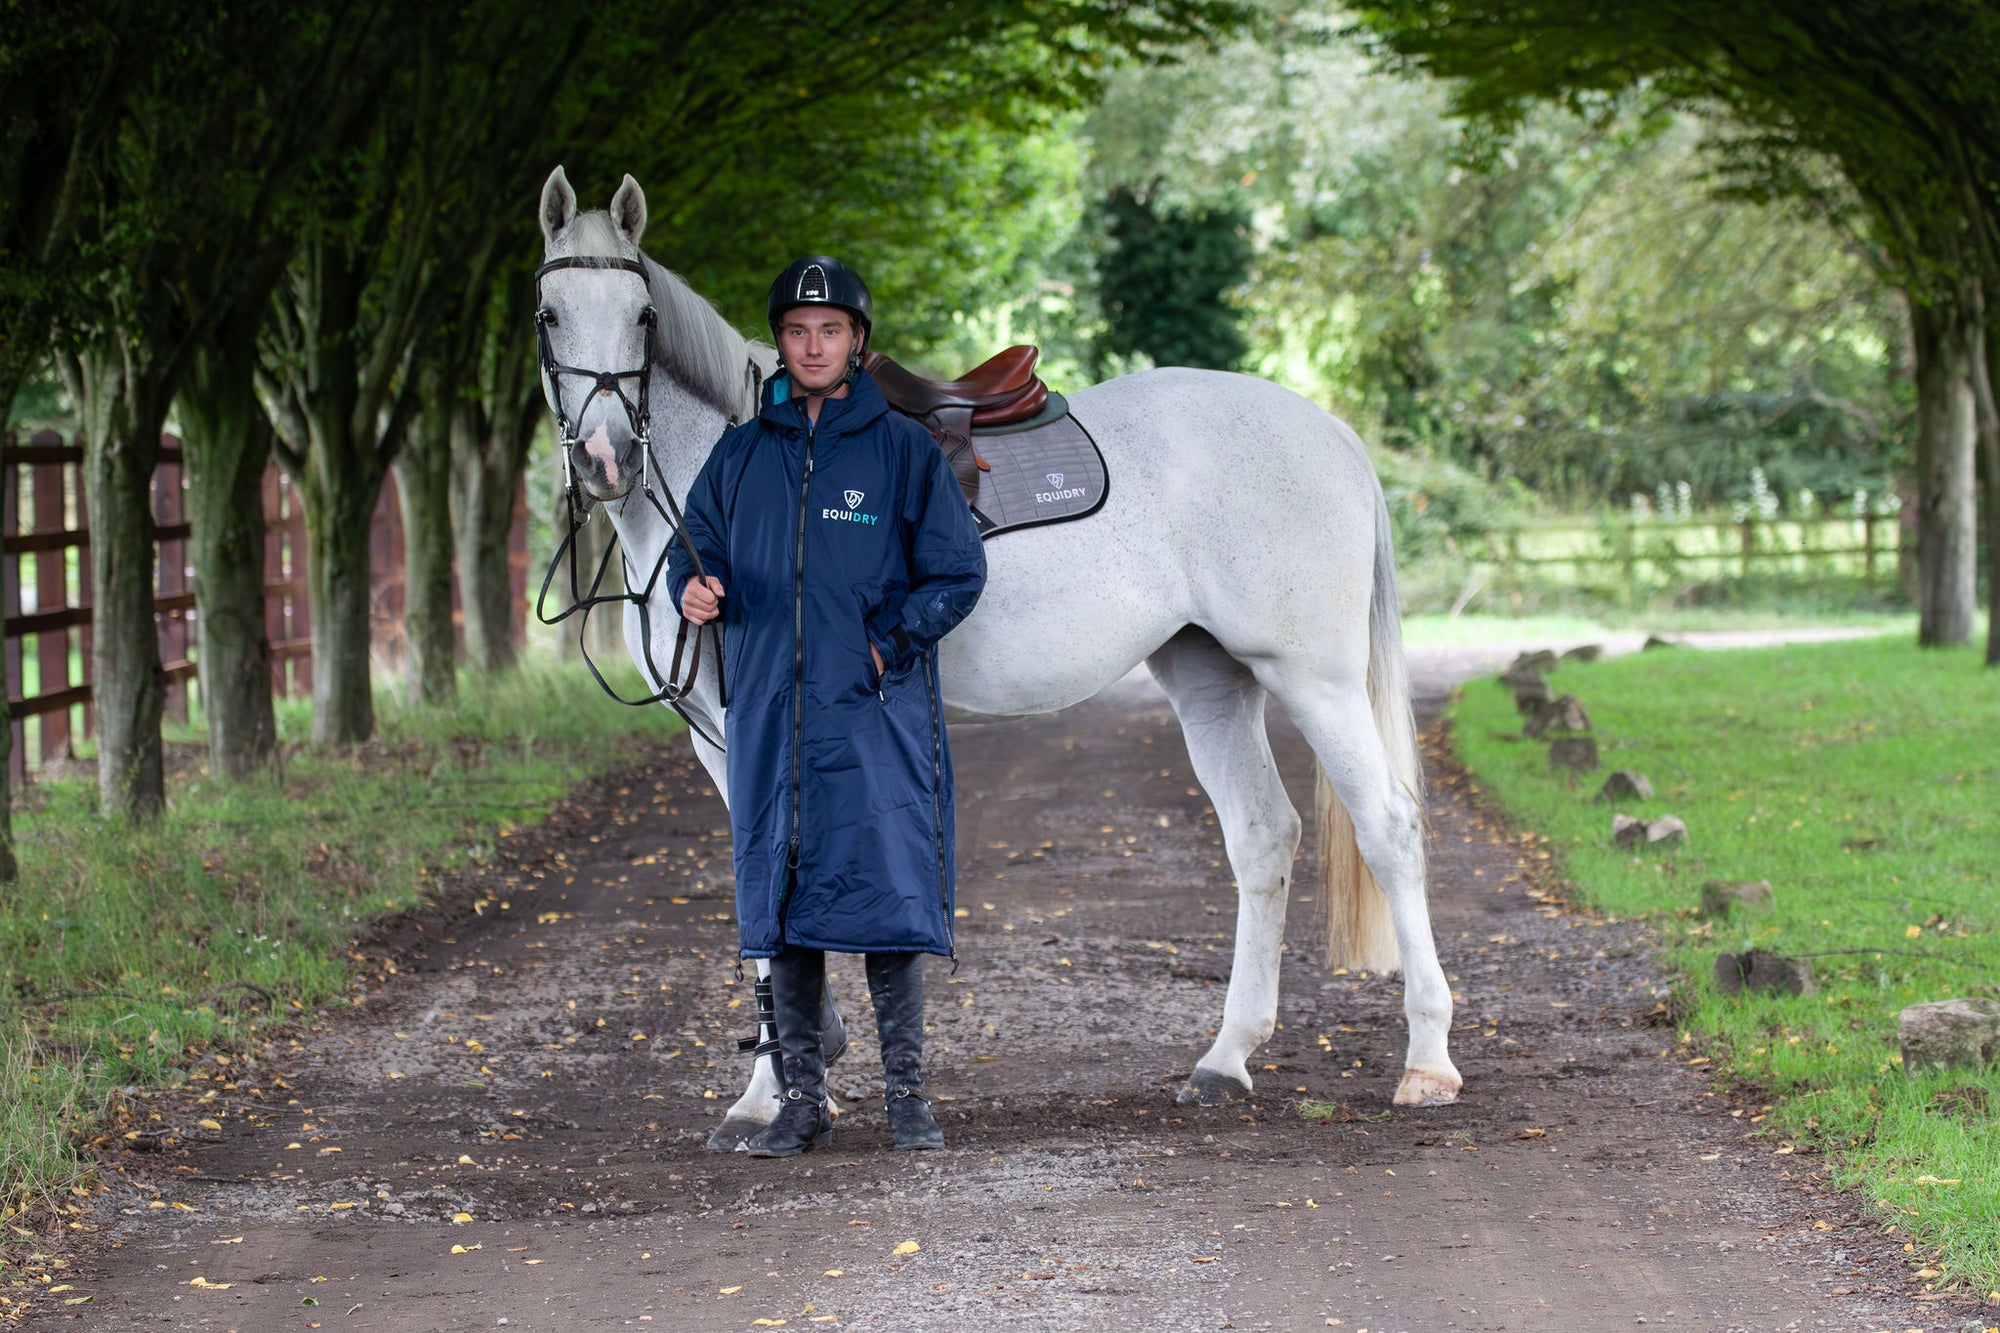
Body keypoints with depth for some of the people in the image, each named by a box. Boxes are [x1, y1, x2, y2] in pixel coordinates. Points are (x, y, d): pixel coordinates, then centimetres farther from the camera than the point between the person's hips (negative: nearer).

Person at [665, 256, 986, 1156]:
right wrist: (694, 590, -7)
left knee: (888, 895, -5)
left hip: (878, 716, -3)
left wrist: (891, 643, -11)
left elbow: (957, 574, 1)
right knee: (780, 902, 6)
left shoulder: (904, 451, 1)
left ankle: (906, 1093, 5)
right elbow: (696, 548, 16)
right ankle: (802, 1100, 14)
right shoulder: (740, 456, 10)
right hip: (768, 712, 3)